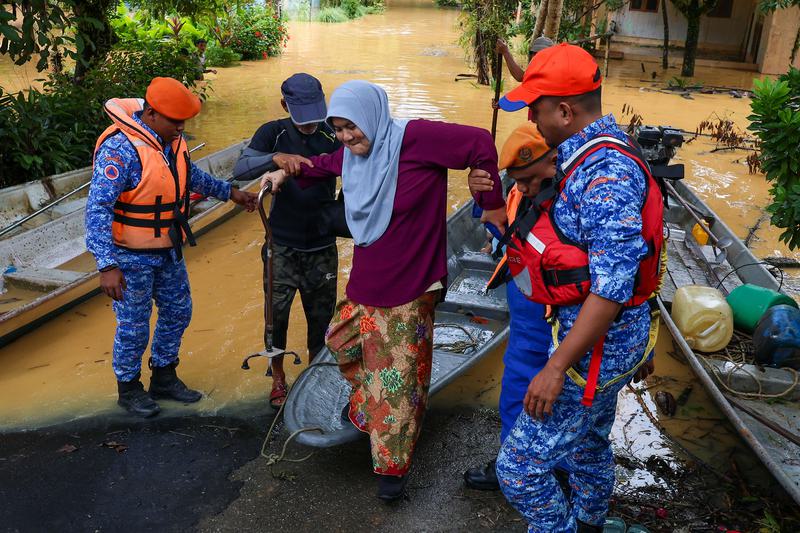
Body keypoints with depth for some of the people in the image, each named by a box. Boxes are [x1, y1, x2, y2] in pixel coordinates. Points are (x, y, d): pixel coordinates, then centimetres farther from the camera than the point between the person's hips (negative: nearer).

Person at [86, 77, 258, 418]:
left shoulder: (171, 139, -1)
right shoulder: (120, 148, -25)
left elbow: (190, 175, 20)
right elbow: (98, 209, -29)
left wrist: (229, 192, 24)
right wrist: (107, 265, -35)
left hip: (169, 251, 8)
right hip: (132, 256, -8)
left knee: (177, 312, 18)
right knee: (134, 326, 6)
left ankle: (164, 379, 37)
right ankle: (128, 389, 29)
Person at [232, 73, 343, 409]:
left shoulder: (333, 136, -6)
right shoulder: (273, 133, -6)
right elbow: (240, 170, -18)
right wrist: (275, 158, -37)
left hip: (322, 245, 1)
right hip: (282, 244, -1)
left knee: (320, 315, 11)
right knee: (276, 314, 3)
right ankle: (278, 378, 27)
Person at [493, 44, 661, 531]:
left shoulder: (606, 172, -25)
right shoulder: (596, 154, 8)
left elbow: (613, 286, -29)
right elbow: (624, 254, 14)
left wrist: (556, 369, -26)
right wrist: (641, 342, 22)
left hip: (598, 345, -10)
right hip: (616, 339, 10)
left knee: (520, 468, -2)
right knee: (588, 447, 29)